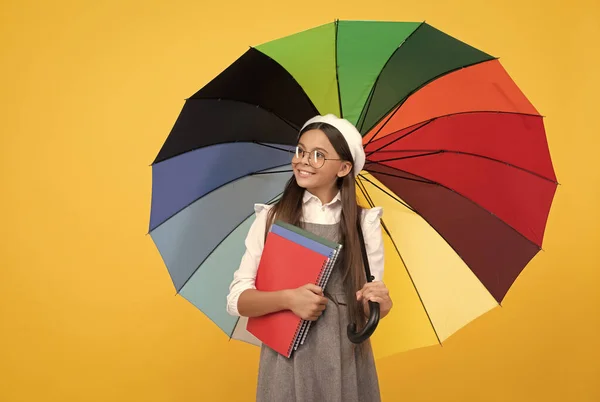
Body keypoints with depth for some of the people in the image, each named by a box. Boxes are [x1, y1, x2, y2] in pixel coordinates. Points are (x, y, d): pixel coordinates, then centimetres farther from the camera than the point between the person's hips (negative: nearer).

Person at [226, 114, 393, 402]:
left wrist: (379, 304, -18)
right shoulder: (270, 219, -3)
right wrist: (287, 298, -20)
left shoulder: (364, 222, -1)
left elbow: (368, 306, 4)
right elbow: (237, 300, -4)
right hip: (286, 364, 0)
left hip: (347, 365, 1)